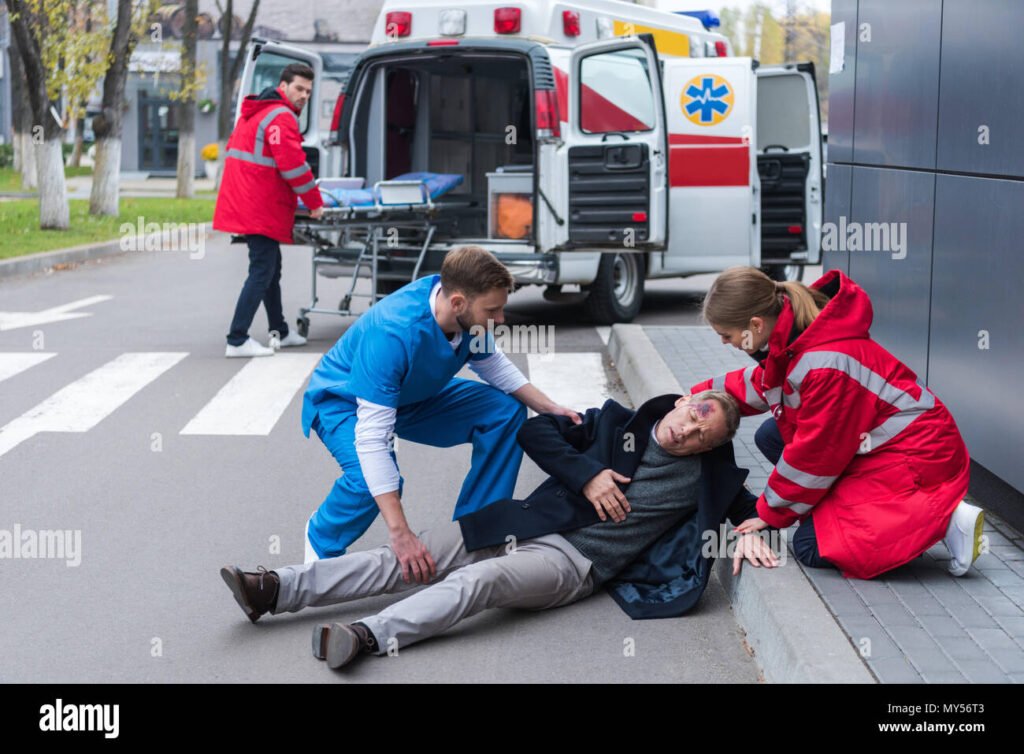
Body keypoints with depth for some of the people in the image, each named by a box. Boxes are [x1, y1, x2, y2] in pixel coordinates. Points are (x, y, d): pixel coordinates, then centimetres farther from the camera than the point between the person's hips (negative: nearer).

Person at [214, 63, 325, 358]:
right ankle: (237, 341, -14)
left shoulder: (257, 112, 21)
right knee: (262, 272, -11)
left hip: (245, 205, 11)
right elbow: (294, 165, -18)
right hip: (262, 210, -11)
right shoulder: (282, 117, -13)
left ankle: (279, 332, 32)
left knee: (271, 269, 20)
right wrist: (314, 204, -8)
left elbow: (236, 150, 28)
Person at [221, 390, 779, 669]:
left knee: (481, 579, -33)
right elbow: (536, 431, 9)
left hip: (576, 561, -3)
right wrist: (585, 473, -4)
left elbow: (744, 502, 23)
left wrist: (750, 531, 0)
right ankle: (274, 589, -18)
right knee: (408, 557, -11)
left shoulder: (705, 477, 7)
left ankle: (367, 636, -49)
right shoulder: (619, 425, 11)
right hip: (528, 522, 3)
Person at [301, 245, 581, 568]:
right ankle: (321, 539, -3)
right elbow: (372, 438, -44)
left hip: (414, 395, 7)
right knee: (371, 479, -35)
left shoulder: (468, 314, -21)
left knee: (506, 412, -6)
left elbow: (490, 362, 2)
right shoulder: (391, 335, -42)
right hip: (343, 400, -7)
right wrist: (400, 535, -47)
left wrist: (549, 407, -11)